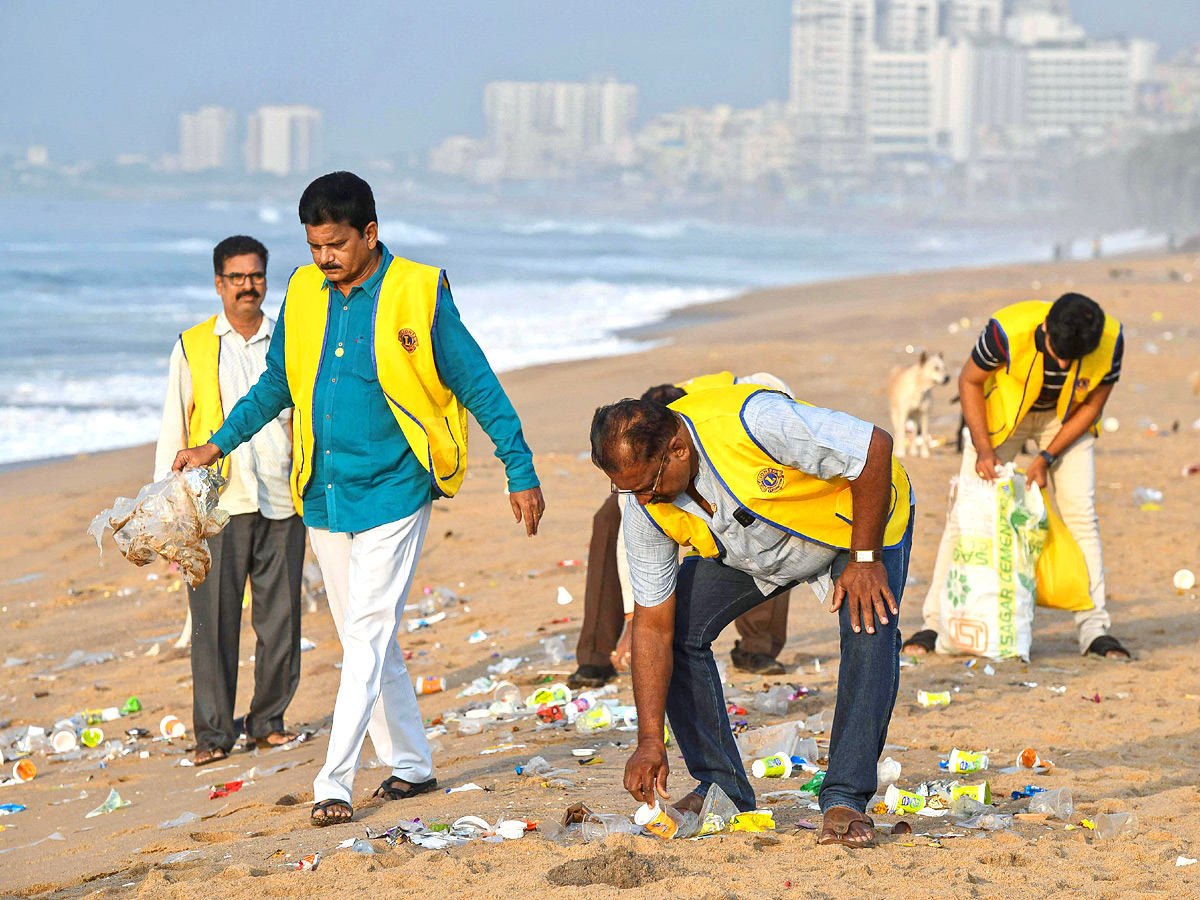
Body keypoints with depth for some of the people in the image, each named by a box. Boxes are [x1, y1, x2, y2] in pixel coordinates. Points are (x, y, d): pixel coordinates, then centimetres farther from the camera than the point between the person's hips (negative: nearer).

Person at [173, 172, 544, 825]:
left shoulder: (419, 295, -10)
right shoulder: (303, 295, 5)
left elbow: (479, 387, -4)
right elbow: (275, 385, 19)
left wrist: (521, 472, -5)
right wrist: (220, 444, 10)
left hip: (392, 492, -6)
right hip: (325, 495, 6)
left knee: (367, 636, -12)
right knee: (364, 640, 12)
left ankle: (333, 782, -14)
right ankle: (411, 765, 23)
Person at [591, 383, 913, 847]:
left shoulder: (753, 421, -43)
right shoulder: (646, 509, -24)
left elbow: (875, 447, -32)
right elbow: (653, 626, -17)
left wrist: (865, 558, -28)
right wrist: (650, 740, -20)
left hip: (859, 517, -5)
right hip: (747, 550, 5)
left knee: (869, 631, -29)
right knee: (681, 627, -11)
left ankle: (845, 800, -22)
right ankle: (722, 790, 2)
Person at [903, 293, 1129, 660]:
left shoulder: (1111, 341, -31)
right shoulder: (1008, 331, -37)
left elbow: (1092, 405, -14)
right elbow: (969, 381, -18)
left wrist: (1047, 457, -19)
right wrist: (983, 448, -24)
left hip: (1066, 419, 1)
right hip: (1002, 410, -1)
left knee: (1080, 513, -10)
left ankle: (1094, 628, -7)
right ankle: (935, 623, 0)